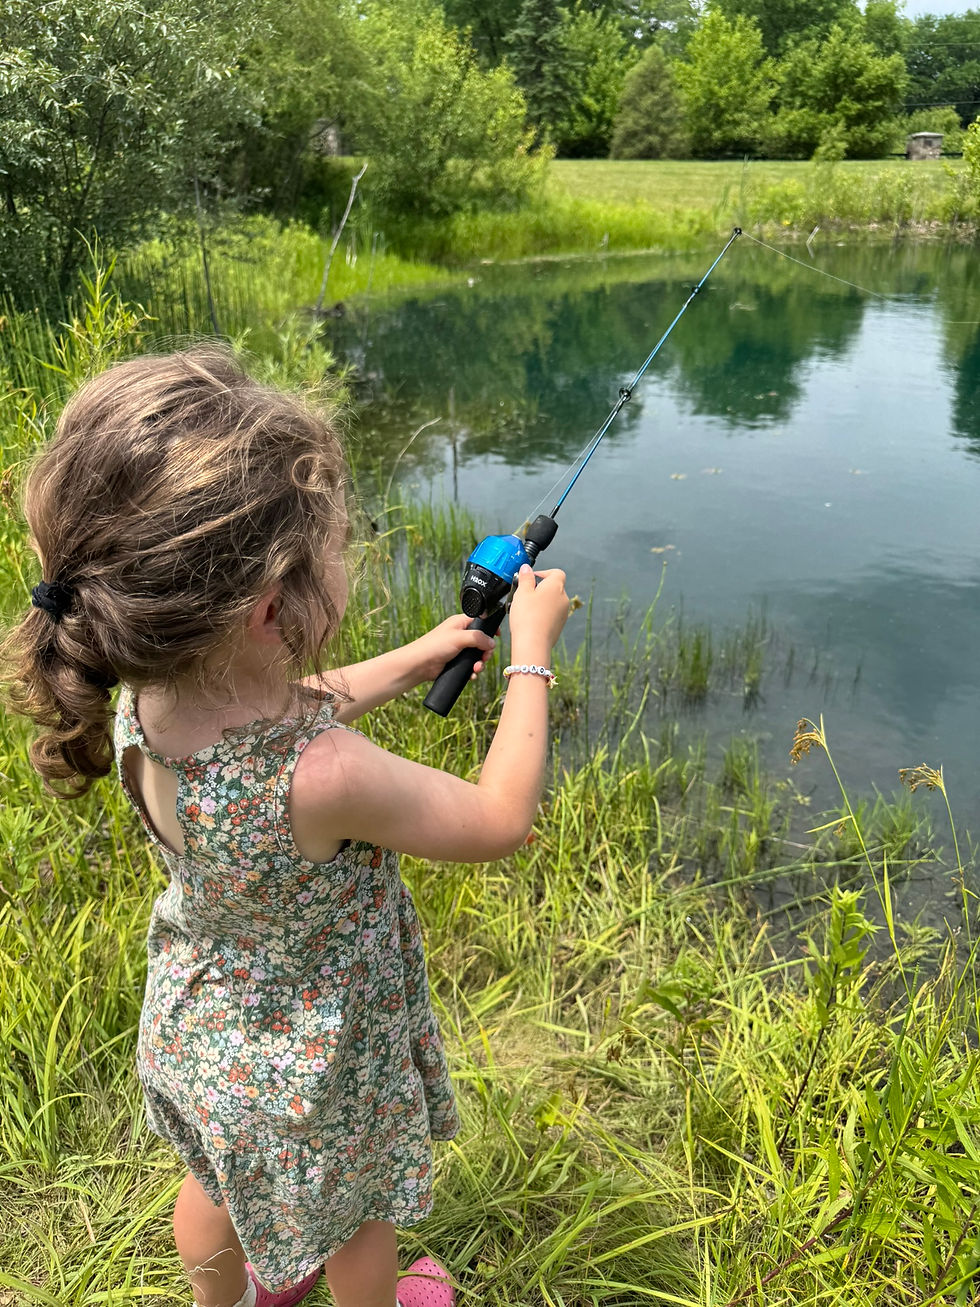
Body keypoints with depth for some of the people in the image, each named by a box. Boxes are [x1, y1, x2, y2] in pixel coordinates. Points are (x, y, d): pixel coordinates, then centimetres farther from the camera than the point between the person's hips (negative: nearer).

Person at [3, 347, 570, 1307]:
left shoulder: (142, 709, -21)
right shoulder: (322, 778, -43)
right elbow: (499, 822, -26)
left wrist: (414, 659, 5)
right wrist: (531, 653, -17)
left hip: (196, 1028, 6)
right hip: (311, 1065, -6)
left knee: (220, 1180, 35)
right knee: (357, 1209, 27)